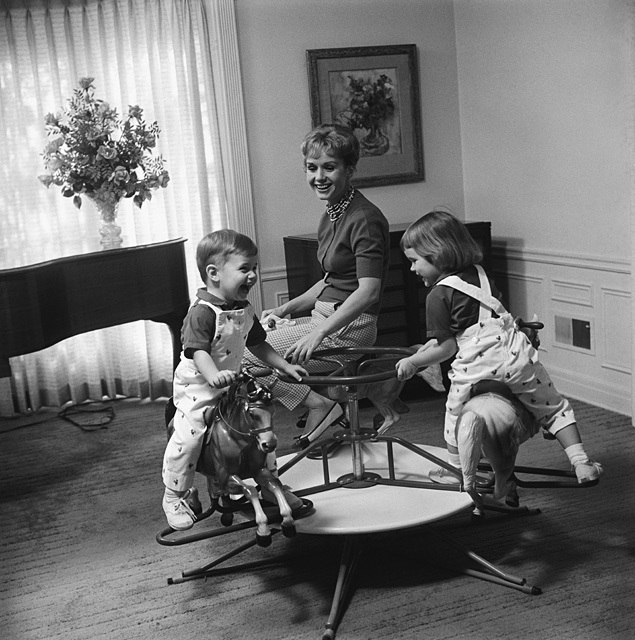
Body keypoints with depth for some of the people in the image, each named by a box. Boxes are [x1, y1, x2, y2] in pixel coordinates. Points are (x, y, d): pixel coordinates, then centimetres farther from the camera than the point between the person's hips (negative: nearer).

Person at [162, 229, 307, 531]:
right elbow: (198, 351, -34)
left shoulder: (244, 310, 3)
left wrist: (285, 366, 11)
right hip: (198, 390, -7)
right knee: (188, 439, -12)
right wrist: (214, 376, -52)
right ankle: (175, 496, 10)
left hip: (231, 385, 8)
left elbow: (257, 343, 15)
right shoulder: (202, 313, -24)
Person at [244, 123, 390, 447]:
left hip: (348, 328, -10)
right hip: (325, 318, 10)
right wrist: (286, 308, 11)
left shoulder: (364, 219, -16)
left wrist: (320, 332, -31)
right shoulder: (330, 216, 14)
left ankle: (319, 406, -6)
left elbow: (368, 291, -24)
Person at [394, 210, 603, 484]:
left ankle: (455, 472, 34)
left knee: (456, 419, 20)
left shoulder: (438, 295, -8)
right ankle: (580, 461, 14)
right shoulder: (480, 274, 14)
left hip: (476, 366, -5)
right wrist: (428, 346, 26)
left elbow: (447, 347, -9)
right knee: (554, 408, 20)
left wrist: (412, 362, 3)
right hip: (517, 355, 5)